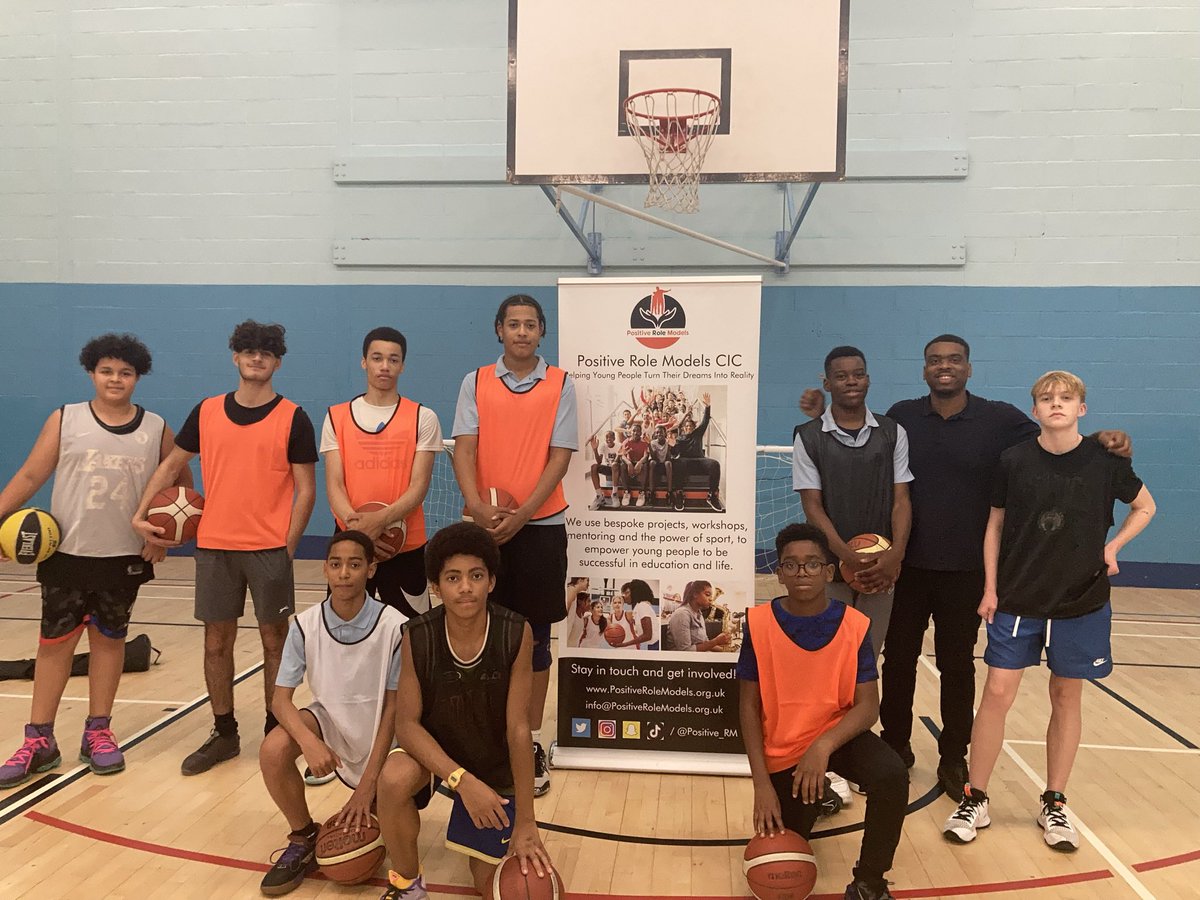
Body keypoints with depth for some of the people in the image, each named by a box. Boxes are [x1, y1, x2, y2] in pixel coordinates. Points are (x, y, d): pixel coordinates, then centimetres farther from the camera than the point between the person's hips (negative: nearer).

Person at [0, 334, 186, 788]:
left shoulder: (156, 429, 2)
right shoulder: (64, 419, 0)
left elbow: (181, 487, 9)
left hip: (125, 558, 1)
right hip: (66, 553, 0)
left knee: (109, 640, 10)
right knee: (55, 641, 4)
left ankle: (98, 733, 22)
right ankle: (39, 741, 15)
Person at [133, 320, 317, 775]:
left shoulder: (293, 418, -3)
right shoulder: (206, 412, 6)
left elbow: (305, 489, -3)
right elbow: (170, 465, 15)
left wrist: (288, 546, -8)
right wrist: (141, 514, 4)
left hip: (270, 549, -3)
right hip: (214, 546, 3)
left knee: (274, 642, 6)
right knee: (216, 643, 9)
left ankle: (276, 732, 20)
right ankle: (224, 734, 24)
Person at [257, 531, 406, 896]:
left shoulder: (394, 627, -23)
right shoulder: (305, 625, -15)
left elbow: (393, 707, -16)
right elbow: (281, 699, -13)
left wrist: (367, 785, -19)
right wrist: (308, 741, -35)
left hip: (379, 732, -1)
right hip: (330, 720, 2)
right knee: (273, 752, -26)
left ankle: (375, 803, 23)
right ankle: (304, 839, 1)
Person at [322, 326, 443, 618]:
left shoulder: (423, 418, 0)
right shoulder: (337, 417, 5)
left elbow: (419, 485, -6)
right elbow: (334, 484, 0)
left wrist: (380, 520, -22)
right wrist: (356, 524, -19)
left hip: (405, 546, -1)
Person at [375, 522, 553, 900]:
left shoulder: (517, 634, -26)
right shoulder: (418, 637, -24)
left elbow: (518, 729, -22)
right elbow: (406, 723, -20)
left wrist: (526, 822, -20)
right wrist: (461, 779, -35)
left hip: (494, 762, 0)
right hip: (434, 746, 0)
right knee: (393, 781, -33)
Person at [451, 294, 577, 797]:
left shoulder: (560, 385, 2)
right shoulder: (475, 383, 6)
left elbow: (560, 456, -4)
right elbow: (463, 450, -2)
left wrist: (520, 515, -14)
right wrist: (478, 508, -19)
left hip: (540, 525, -1)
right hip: (484, 525, 1)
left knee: (535, 637, 6)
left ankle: (531, 742, 17)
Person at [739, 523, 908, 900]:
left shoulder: (855, 625, -14)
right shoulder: (759, 623, -15)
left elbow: (867, 706, -14)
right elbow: (749, 706, -9)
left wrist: (824, 745, -32)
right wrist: (762, 784, -14)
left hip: (839, 733, 0)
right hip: (783, 748, 1)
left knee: (892, 775, -30)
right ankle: (819, 796, 40)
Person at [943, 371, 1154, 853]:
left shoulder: (1106, 460, -5)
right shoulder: (1014, 460, -5)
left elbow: (1145, 506, 12)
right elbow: (995, 525, 3)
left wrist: (1114, 544, -4)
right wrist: (990, 588, 0)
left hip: (1081, 601, 1)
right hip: (1017, 599, 0)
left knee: (1067, 697, 11)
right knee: (996, 694, -2)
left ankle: (1054, 804, 26)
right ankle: (974, 800, 12)